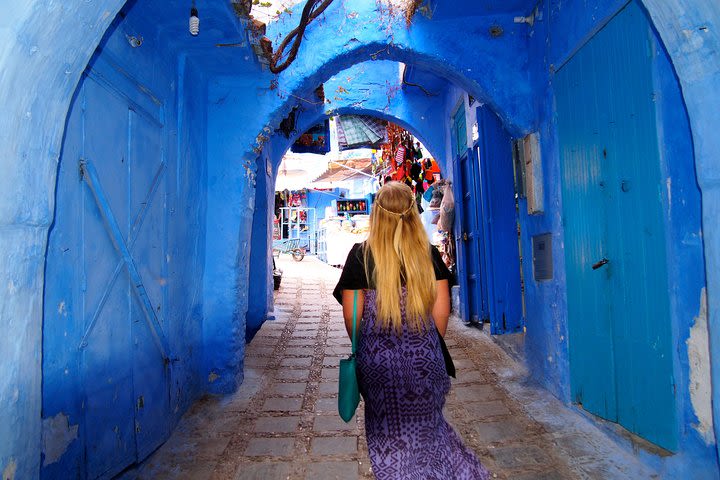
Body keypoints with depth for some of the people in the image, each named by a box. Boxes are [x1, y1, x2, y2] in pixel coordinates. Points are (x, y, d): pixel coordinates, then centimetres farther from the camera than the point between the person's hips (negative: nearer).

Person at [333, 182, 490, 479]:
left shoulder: (360, 254, -8)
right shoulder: (429, 253, -2)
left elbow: (352, 313, -7)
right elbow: (441, 309, -1)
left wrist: (361, 347, 9)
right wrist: (431, 343, 14)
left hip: (378, 357, -1)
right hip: (424, 355, 2)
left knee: (388, 432, 16)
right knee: (426, 423, 21)